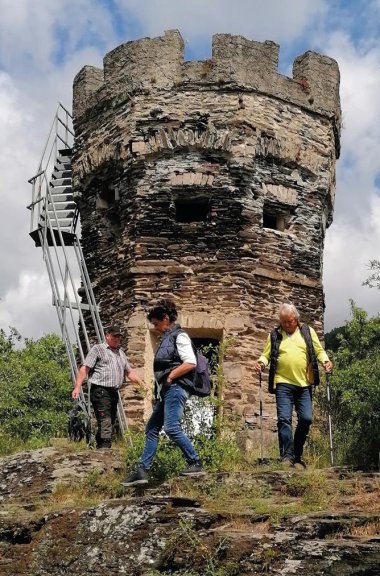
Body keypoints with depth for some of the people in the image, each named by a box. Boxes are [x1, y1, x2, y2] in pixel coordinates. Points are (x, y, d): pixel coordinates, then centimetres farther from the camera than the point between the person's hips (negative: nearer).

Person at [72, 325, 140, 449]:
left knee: (110, 423, 10)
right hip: (100, 391, -8)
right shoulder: (97, 349, 1)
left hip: (114, 392, 8)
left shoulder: (121, 353, 22)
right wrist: (77, 386, -17)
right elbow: (85, 369, -6)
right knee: (105, 423, -17)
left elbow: (129, 372, 25)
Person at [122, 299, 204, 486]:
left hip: (175, 389, -10)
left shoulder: (179, 336, -7)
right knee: (151, 429, 8)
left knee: (171, 428, -18)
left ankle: (195, 463, -7)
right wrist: (161, 384, 9)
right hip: (165, 391, 10)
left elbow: (191, 363, -18)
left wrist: (169, 377, -13)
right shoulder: (166, 338, 20)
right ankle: (142, 471, 10)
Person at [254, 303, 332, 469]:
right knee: (284, 419, -10)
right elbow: (267, 354, 11)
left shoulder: (308, 331, 11)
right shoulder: (274, 335, 10)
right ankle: (287, 456, -9)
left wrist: (325, 360, -7)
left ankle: (297, 456, 13)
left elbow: (319, 350, 12)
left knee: (306, 418, -2)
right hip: (283, 383, -1)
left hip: (304, 383, 1)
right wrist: (262, 362, -10)